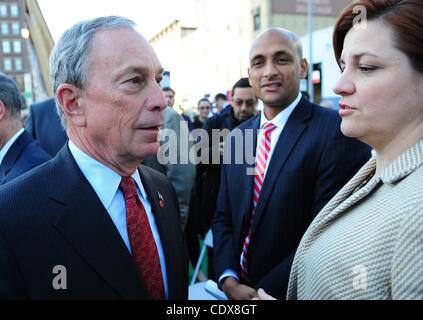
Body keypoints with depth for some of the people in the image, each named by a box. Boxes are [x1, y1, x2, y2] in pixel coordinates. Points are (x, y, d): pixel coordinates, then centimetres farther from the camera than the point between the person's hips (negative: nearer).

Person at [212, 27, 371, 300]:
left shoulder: (338, 132, -18)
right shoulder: (236, 137, 3)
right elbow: (224, 217, 6)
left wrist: (263, 291, -17)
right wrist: (228, 279, -8)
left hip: (294, 291, -5)